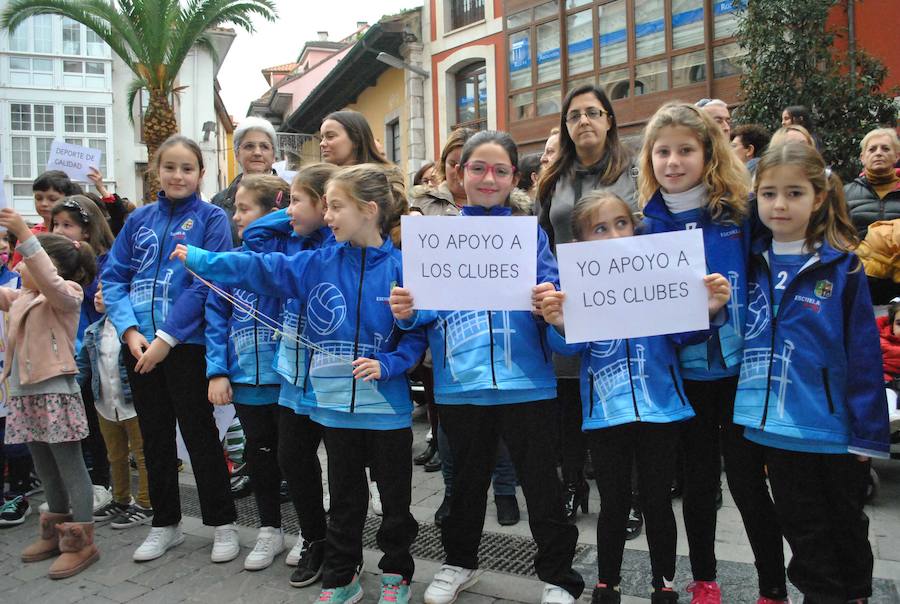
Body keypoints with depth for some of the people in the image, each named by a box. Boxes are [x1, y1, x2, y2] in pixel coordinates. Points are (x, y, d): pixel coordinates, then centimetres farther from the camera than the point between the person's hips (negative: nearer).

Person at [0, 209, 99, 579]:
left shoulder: (65, 294, -9)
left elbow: (48, 280, -29)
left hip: (55, 393, -9)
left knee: (70, 467, -4)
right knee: (45, 469, 17)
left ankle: (81, 541, 2)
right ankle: (55, 533, 29)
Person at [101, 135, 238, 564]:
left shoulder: (211, 218, -4)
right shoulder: (139, 219, 10)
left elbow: (207, 283, -13)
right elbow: (113, 277, 6)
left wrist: (167, 337, -16)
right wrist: (130, 330, -9)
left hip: (187, 344, -5)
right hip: (139, 346, 5)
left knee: (199, 434, 4)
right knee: (154, 437, 14)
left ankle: (223, 524, 19)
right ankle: (165, 523, 30)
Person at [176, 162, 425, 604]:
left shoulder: (401, 267, -11)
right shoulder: (318, 264, -1)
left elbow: (417, 333, -8)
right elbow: (260, 267, 0)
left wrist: (388, 365, -21)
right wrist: (199, 259, -1)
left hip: (386, 406, -3)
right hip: (336, 405, 3)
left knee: (395, 497, 13)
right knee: (344, 498, 18)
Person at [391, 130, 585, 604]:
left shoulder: (528, 233, 3)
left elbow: (550, 298, -3)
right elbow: (428, 307, 4)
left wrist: (549, 303, -24)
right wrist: (408, 312, -16)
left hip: (523, 379, -2)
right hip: (460, 381, 2)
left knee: (540, 481, 8)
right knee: (467, 477, 19)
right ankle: (459, 563, 41)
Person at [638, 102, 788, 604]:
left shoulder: (742, 212, -5)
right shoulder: (647, 223, -1)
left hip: (741, 369, -2)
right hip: (682, 374, 2)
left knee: (748, 482, 7)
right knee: (698, 480, 16)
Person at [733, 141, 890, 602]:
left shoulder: (842, 266, -9)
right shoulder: (753, 263, 1)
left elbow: (863, 354, -9)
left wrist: (866, 432, -10)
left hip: (833, 427, -3)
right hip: (775, 425, 3)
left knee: (845, 526, 17)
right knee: (802, 529, 17)